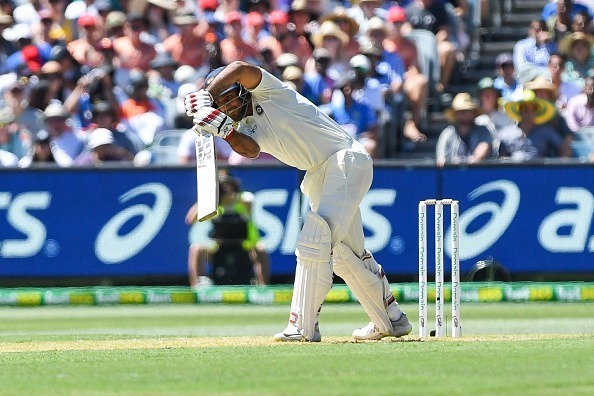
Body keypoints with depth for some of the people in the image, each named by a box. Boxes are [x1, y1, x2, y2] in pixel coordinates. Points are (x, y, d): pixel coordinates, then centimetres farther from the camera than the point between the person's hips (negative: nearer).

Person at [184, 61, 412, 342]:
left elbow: (241, 69, -26)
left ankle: (304, 326, -23)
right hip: (318, 177, 10)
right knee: (344, 253, 16)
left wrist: (205, 95, -25)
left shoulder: (268, 92, -7)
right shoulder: (247, 129, 10)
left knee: (313, 241, -20)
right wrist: (224, 130, -29)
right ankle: (391, 319, 30)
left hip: (346, 160, -10)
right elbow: (250, 150, -14)